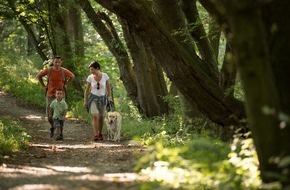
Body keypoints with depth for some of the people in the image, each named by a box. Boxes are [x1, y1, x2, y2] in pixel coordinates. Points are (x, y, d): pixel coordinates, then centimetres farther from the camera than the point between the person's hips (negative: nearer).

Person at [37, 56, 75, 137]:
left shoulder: (64, 71, -7)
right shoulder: (48, 70, -7)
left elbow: (72, 76, 14)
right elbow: (39, 76, 11)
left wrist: (66, 85, 6)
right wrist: (43, 86, 5)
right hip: (50, 95, 1)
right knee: (49, 116, 0)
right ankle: (52, 127, 30)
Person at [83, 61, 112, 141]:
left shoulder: (105, 76, -11)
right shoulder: (90, 78, -10)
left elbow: (108, 87, 2)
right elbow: (87, 90, -1)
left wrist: (109, 97, -7)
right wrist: (85, 101, -3)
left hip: (102, 98, 1)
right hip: (93, 98, -1)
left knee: (101, 117, 8)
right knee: (95, 116, -19)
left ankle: (100, 133, 28)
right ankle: (95, 135, -23)